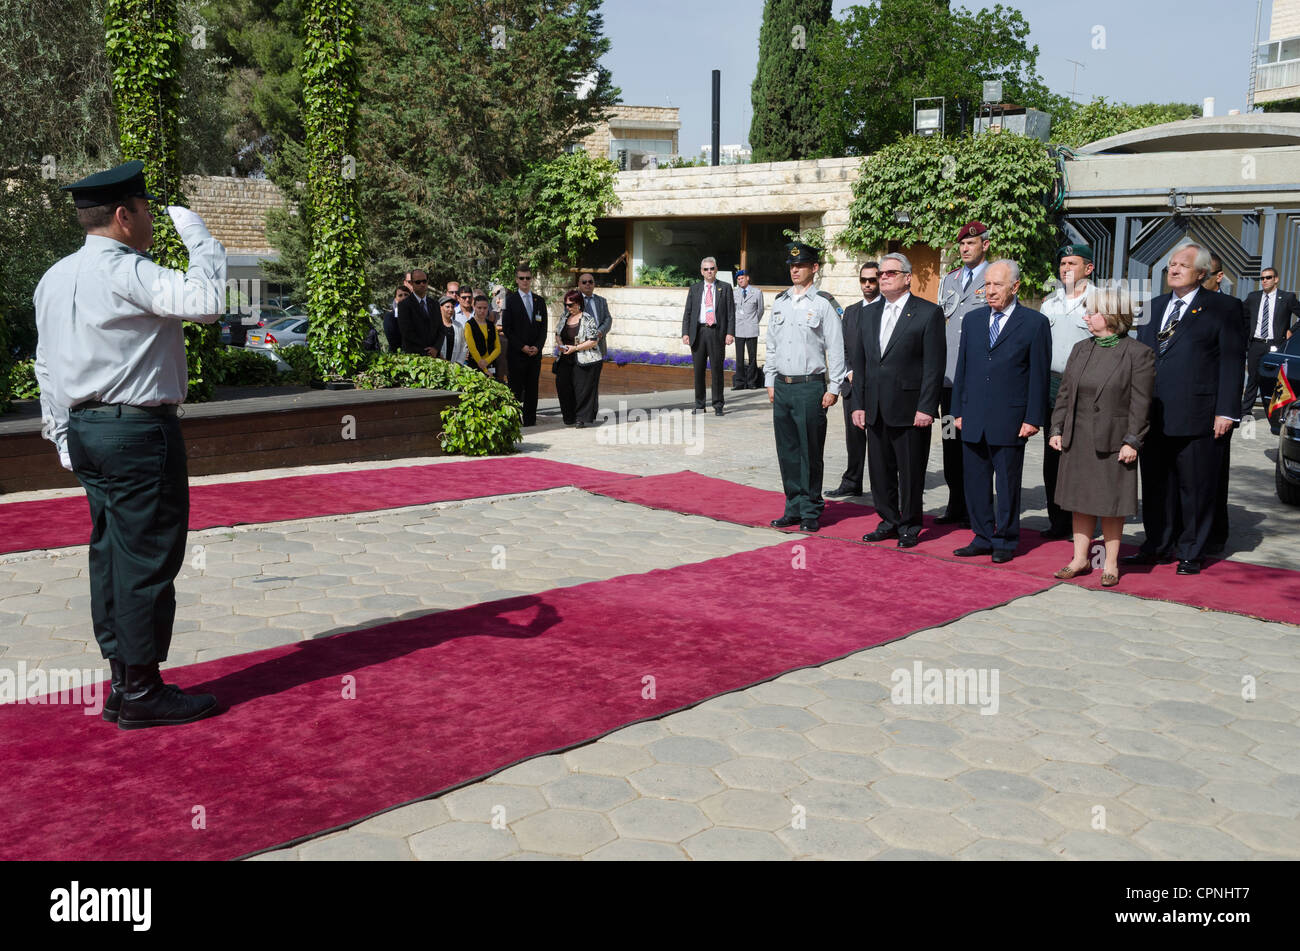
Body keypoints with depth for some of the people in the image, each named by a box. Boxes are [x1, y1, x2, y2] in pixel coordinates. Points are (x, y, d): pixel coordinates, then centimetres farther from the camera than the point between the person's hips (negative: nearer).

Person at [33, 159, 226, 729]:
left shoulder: (55, 278, 13)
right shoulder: (125, 271, -15)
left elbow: (47, 365, 17)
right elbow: (206, 301, -27)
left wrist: (63, 437, 23)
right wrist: (196, 233, -13)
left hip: (85, 429, 10)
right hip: (140, 431, -9)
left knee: (111, 556, 13)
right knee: (147, 561, -2)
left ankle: (123, 685, 21)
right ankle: (142, 695, 5)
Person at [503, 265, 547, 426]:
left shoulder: (539, 301, 13)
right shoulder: (510, 300, 1)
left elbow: (543, 327, 11)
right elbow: (507, 328, -4)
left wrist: (537, 347, -5)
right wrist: (522, 347, -11)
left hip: (535, 352, 4)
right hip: (516, 353, -4)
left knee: (532, 389, 5)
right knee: (516, 388, -5)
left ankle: (530, 420, 10)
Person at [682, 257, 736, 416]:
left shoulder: (725, 288, 7)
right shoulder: (694, 289, 12)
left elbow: (731, 312, 2)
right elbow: (687, 312, 10)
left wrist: (730, 333, -8)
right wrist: (685, 333, -2)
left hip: (717, 332, -2)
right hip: (698, 332, 2)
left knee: (717, 370, 0)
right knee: (698, 370, 6)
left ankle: (718, 405, 8)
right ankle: (699, 405, 15)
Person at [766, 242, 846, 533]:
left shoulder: (823, 304, -4)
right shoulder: (780, 302, 12)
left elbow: (835, 349, -5)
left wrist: (833, 388, -9)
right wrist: (770, 382, 13)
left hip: (810, 387, -5)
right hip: (782, 387, 5)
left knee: (810, 452, 0)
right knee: (787, 451, 9)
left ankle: (811, 512, 10)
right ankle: (794, 508, 19)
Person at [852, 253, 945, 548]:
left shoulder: (928, 313, -5)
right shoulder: (870, 313, 13)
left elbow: (935, 365, -9)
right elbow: (860, 361, 14)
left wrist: (926, 408, -14)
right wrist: (858, 404, 8)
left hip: (910, 410, -6)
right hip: (875, 410, 6)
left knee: (911, 473, 3)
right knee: (880, 471, 12)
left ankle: (910, 527, 17)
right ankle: (889, 522, 26)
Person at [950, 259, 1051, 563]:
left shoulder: (1035, 323, -2)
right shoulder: (972, 320, 11)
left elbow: (1039, 375, -4)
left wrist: (1033, 418, -8)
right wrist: (958, 410, 9)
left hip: (1009, 420, -4)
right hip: (973, 418, 5)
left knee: (1007, 484, 4)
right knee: (975, 481, 9)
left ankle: (1005, 541, 16)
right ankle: (983, 538, 21)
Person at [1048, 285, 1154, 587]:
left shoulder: (1138, 353, -7)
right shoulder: (1080, 350, 10)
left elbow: (1140, 403, -9)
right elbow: (1065, 393, 12)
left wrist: (1132, 441, -13)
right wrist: (1057, 429, 6)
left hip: (1113, 441, -5)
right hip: (1078, 439, 5)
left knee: (1111, 504, 4)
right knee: (1081, 500, 12)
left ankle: (1111, 563, 16)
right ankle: (1080, 559, 22)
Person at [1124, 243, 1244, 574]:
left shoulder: (1219, 307, 0)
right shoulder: (1155, 307, 15)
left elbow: (1231, 360, -4)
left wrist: (1226, 411, -10)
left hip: (1196, 418, -5)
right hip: (1153, 415, 5)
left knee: (1195, 487, 3)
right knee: (1156, 484, 12)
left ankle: (1191, 553, 15)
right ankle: (1158, 546, 25)